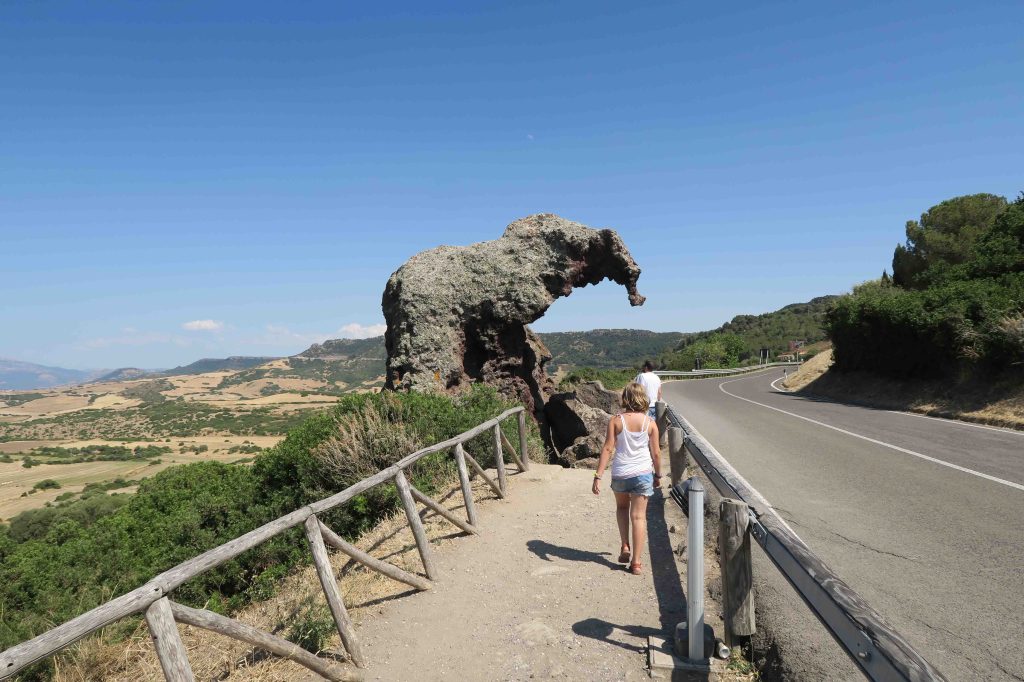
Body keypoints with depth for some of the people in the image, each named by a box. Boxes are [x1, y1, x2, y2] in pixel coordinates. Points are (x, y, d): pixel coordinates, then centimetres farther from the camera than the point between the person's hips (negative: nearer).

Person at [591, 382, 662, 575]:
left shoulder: (616, 421, -8)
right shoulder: (650, 423, -4)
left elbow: (607, 449, -11)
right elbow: (656, 452, 1)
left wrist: (598, 476, -9)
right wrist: (658, 475, 16)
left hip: (620, 473, 0)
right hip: (643, 473, 0)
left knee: (622, 507, 26)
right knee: (639, 516, 6)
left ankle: (625, 546, 16)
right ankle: (636, 562, 8)